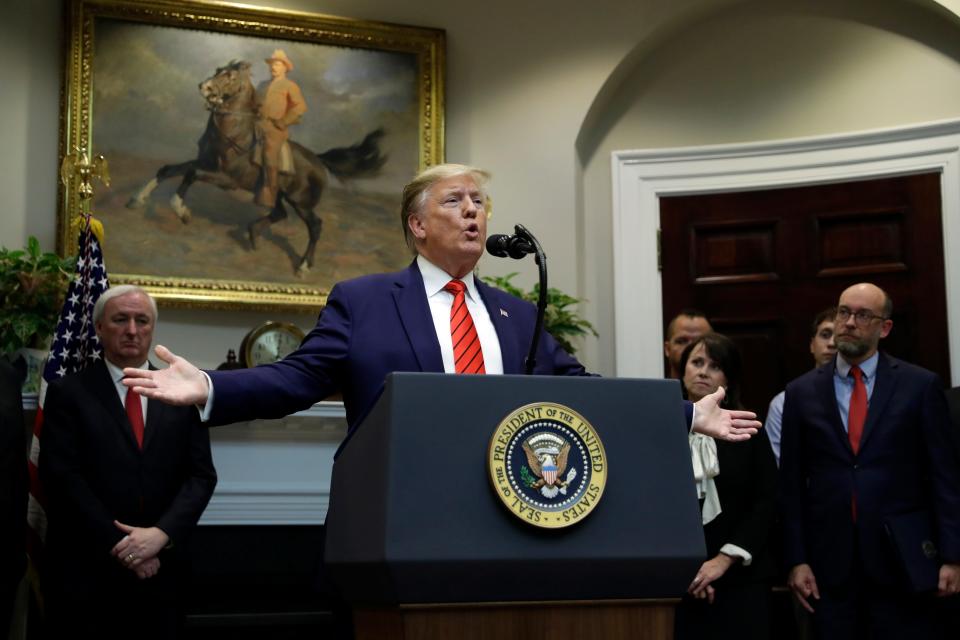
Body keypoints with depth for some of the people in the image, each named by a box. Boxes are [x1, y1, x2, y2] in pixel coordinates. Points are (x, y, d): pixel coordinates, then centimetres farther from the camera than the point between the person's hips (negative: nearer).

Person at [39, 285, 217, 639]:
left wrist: (162, 533, -12)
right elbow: (62, 477, -7)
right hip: (86, 571, -2)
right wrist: (117, 544, -13)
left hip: (160, 570, 2)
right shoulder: (68, 393, 1)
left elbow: (202, 474, 3)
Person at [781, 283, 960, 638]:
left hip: (902, 559, -1)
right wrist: (796, 560, 1)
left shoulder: (920, 385, 3)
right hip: (829, 564, 1)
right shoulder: (802, 392, 8)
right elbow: (791, 484, 6)